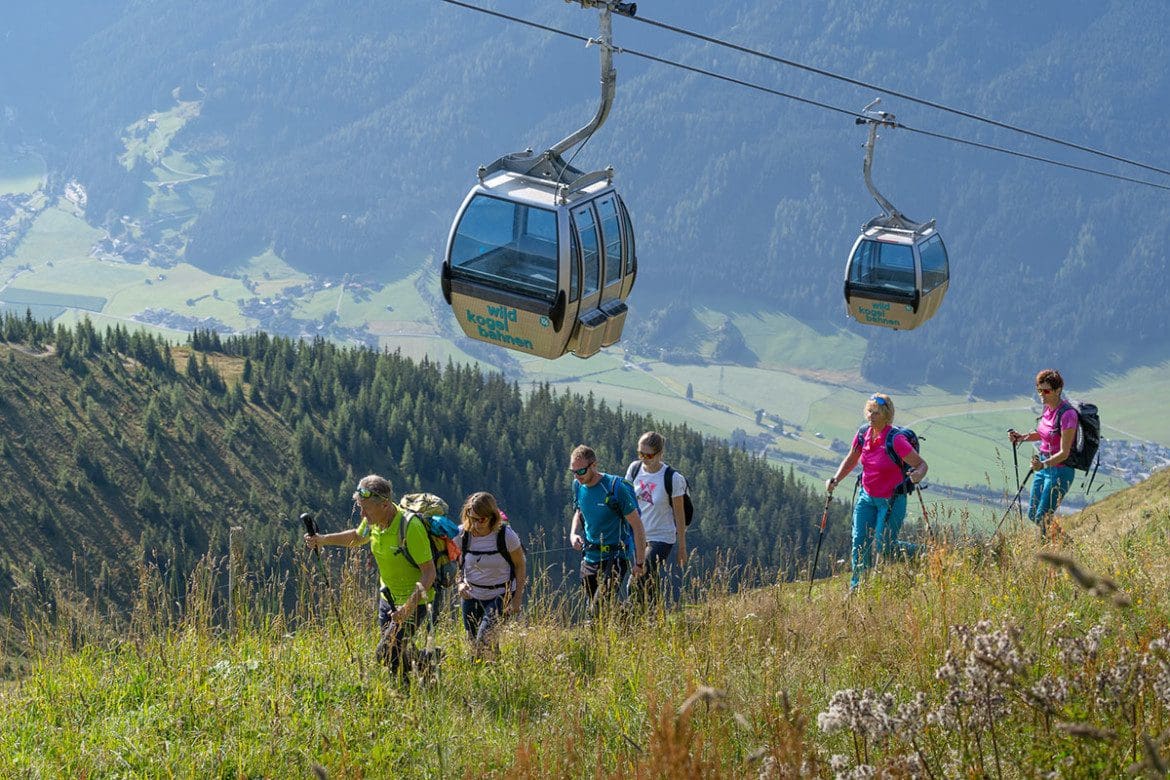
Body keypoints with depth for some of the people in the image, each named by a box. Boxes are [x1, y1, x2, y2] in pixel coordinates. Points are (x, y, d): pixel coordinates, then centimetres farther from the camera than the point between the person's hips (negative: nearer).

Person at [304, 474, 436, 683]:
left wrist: (408, 608, -34)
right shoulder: (373, 521, -6)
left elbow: (429, 572, -26)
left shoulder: (411, 526, -29)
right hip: (387, 596, 8)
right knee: (397, 652, 12)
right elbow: (357, 537, 20)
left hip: (414, 601, -8)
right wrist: (323, 540, 5)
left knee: (387, 653, -14)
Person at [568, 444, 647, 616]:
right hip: (590, 557, 7)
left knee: (599, 609, -21)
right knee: (592, 610, 9)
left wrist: (639, 562, -14)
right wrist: (573, 533, 2)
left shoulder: (615, 488, -18)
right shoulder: (578, 486, 2)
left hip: (616, 557, -7)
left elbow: (637, 526, -14)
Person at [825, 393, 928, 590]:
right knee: (860, 542, -1)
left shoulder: (895, 441, -23)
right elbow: (850, 461, 12)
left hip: (892, 500, -5)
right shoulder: (863, 435, -5)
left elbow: (922, 464, -19)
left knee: (883, 546, -2)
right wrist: (835, 480, -2)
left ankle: (914, 553, 27)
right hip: (867, 497, 5)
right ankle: (857, 586, 10)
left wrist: (917, 476, -41)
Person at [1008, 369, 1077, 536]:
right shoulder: (1048, 408, 2)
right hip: (1044, 466, 9)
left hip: (1059, 470, -9)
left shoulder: (1067, 414, -24)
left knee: (1043, 517, -3)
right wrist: (1021, 437, 4)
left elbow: (1064, 453, -24)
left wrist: (1044, 464, -39)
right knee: (1032, 515, 16)